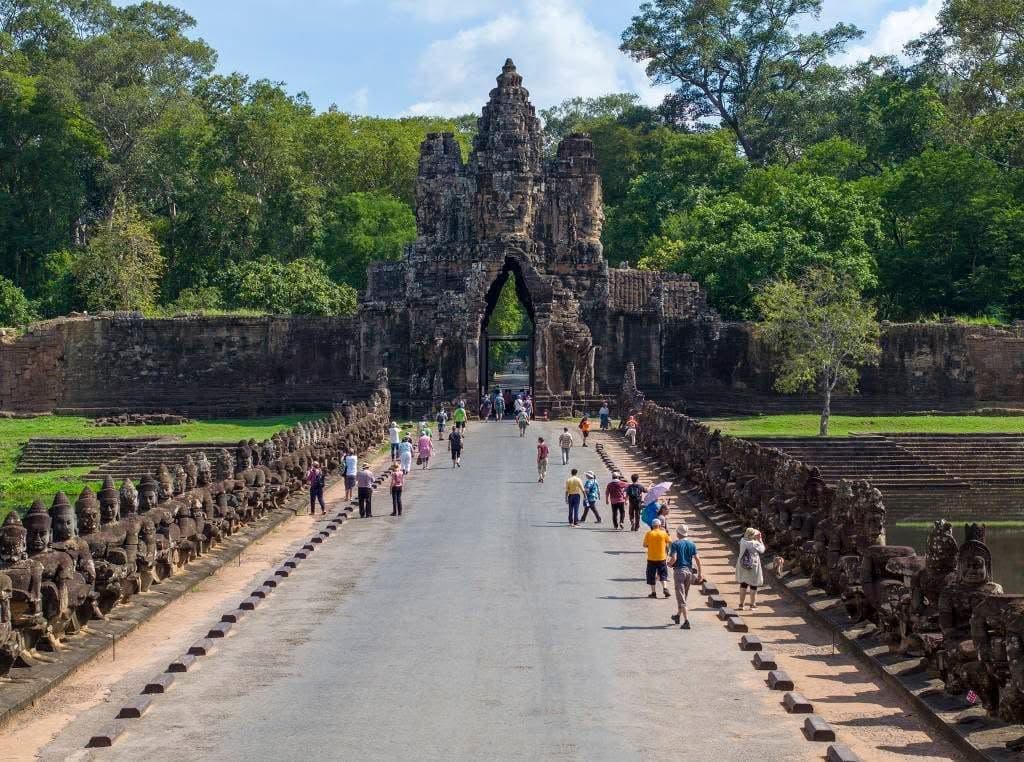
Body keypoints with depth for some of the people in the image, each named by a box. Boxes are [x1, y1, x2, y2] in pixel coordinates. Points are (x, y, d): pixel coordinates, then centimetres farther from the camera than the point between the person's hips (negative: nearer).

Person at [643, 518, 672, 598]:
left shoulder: (649, 534, -7)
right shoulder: (663, 533, -7)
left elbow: (644, 545, -3)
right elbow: (669, 542, 2)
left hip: (651, 558, 0)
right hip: (662, 558, 0)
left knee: (651, 576, 9)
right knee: (663, 574, 12)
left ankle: (653, 592, 8)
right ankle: (665, 588, -8)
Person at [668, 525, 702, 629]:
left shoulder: (675, 544, -8)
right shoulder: (692, 544, 5)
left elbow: (674, 558, -18)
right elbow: (697, 559, 1)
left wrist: (669, 564, 2)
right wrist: (700, 572, 6)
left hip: (679, 570, -5)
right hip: (689, 571, 5)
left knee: (681, 597, -6)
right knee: (684, 596, 21)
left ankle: (686, 621, -16)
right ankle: (678, 615, 38)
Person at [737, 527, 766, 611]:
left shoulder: (742, 541, -7)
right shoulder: (755, 544, -20)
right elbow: (762, 550, -1)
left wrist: (756, 540, 9)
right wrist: (760, 540, 3)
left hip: (743, 566, 4)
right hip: (753, 567, -4)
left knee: (743, 585, 14)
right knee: (753, 586, 11)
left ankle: (741, 605, 17)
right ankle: (752, 605, 18)